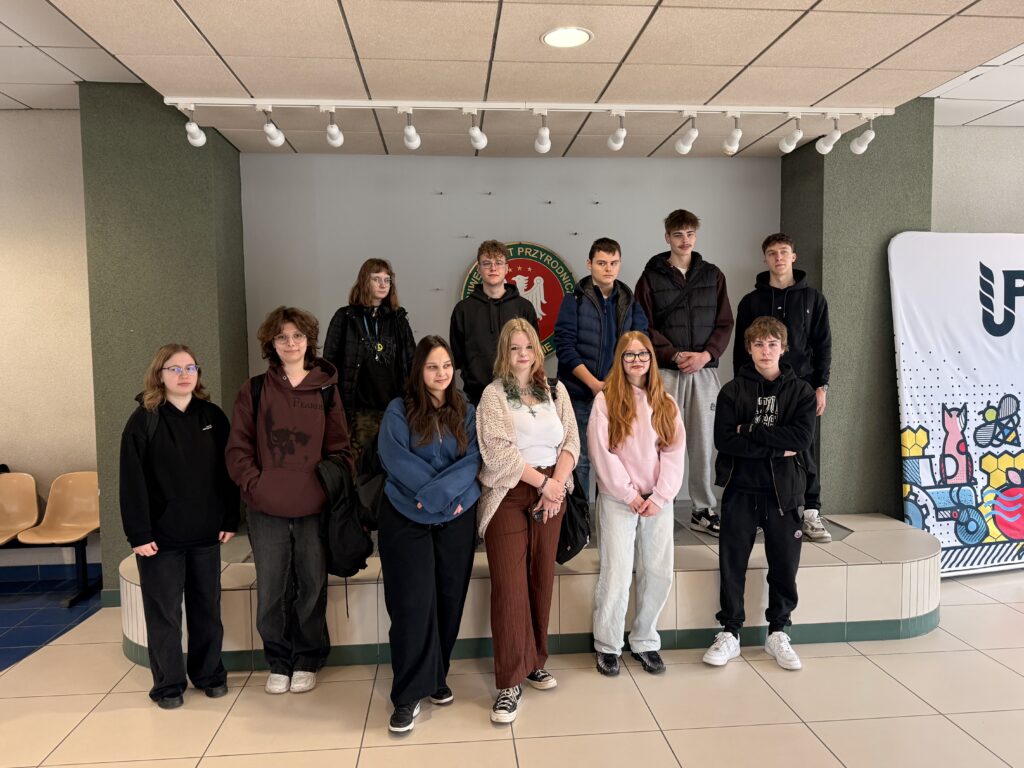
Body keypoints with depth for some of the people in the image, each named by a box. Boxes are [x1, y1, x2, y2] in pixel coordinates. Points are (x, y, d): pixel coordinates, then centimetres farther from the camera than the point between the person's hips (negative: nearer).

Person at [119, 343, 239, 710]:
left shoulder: (213, 416, 3)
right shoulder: (143, 421, -6)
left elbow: (226, 470, 5)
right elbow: (133, 482, -8)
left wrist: (230, 519, 1)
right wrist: (138, 533, -12)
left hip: (206, 533, 3)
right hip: (161, 535, -3)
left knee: (207, 607, 13)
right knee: (164, 611, 8)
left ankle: (210, 673, 29)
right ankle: (168, 683, 23)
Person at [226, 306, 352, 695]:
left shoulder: (326, 389, 4)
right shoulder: (254, 390, 4)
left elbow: (339, 447, 6)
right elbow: (238, 448, 4)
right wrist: (254, 484, -9)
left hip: (314, 507, 0)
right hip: (266, 510, 0)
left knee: (312, 589, 9)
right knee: (271, 592, 8)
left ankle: (307, 662, 28)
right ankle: (278, 663, 27)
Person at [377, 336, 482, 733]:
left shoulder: (466, 412, 7)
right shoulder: (399, 410, -1)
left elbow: (472, 459, -3)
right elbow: (394, 457, -12)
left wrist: (440, 491, -19)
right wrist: (440, 492, -17)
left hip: (457, 518, 3)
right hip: (406, 518, -3)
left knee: (449, 598, 9)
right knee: (413, 603, -5)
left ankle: (437, 676, 28)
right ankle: (408, 695, 6)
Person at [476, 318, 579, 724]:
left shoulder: (555, 390, 10)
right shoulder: (494, 393, -2)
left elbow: (571, 441, 5)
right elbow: (499, 452, -11)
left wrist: (558, 482, -10)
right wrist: (543, 482, -12)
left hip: (552, 491, 4)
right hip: (509, 494, -4)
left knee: (542, 579, 10)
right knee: (509, 584, -5)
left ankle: (534, 662, 27)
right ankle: (510, 682, 4)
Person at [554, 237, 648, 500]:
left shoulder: (630, 303, 9)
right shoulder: (575, 300, 0)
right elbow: (565, 347, -8)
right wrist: (594, 383, -14)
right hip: (580, 394, -3)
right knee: (580, 460, 3)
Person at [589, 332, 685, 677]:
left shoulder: (665, 403, 10)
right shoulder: (606, 399, -1)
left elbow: (675, 451, 3)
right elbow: (601, 452, -7)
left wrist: (659, 496, -7)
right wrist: (630, 494, -10)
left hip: (658, 501, 4)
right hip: (619, 500, -3)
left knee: (659, 574, 4)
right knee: (616, 576, -4)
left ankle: (644, 642, 23)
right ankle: (608, 647, 14)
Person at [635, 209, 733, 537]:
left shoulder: (713, 275, 12)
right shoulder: (651, 277, 4)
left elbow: (725, 323, 8)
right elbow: (644, 327, -2)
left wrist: (707, 354, -8)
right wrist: (675, 355, -13)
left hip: (704, 371, 2)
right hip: (665, 371, -2)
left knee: (703, 442, 5)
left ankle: (703, 510, 16)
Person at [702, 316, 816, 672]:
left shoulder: (800, 390, 4)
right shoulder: (732, 391, 2)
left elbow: (802, 437, -11)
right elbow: (723, 439, -11)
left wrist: (750, 432, -13)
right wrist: (776, 448, -15)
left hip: (783, 489, 1)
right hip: (740, 489, 0)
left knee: (784, 563, 7)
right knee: (732, 563, 4)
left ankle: (778, 632, 26)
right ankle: (730, 632, 19)